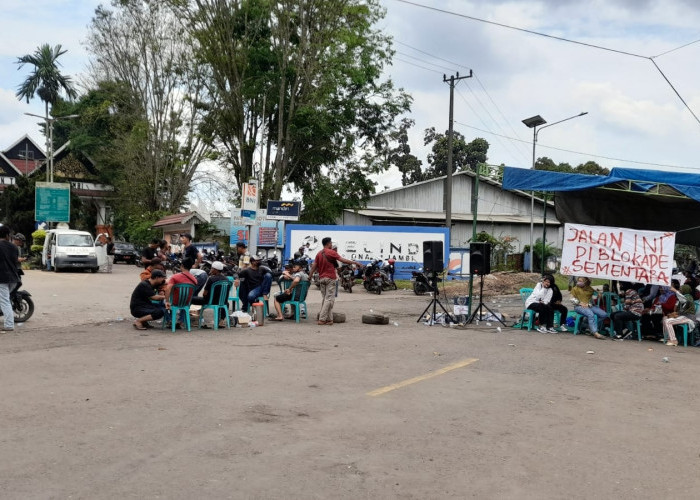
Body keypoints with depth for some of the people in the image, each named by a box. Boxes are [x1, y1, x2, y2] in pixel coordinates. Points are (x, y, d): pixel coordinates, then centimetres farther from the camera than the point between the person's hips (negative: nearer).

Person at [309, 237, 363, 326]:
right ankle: (322, 319, -8)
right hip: (330, 278, -6)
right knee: (329, 299, -4)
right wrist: (356, 263, -7)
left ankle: (329, 319, 10)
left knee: (324, 298, 11)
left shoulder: (319, 254, 9)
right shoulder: (331, 252, -8)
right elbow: (343, 260, -12)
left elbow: (314, 266, 6)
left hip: (321, 278, 6)